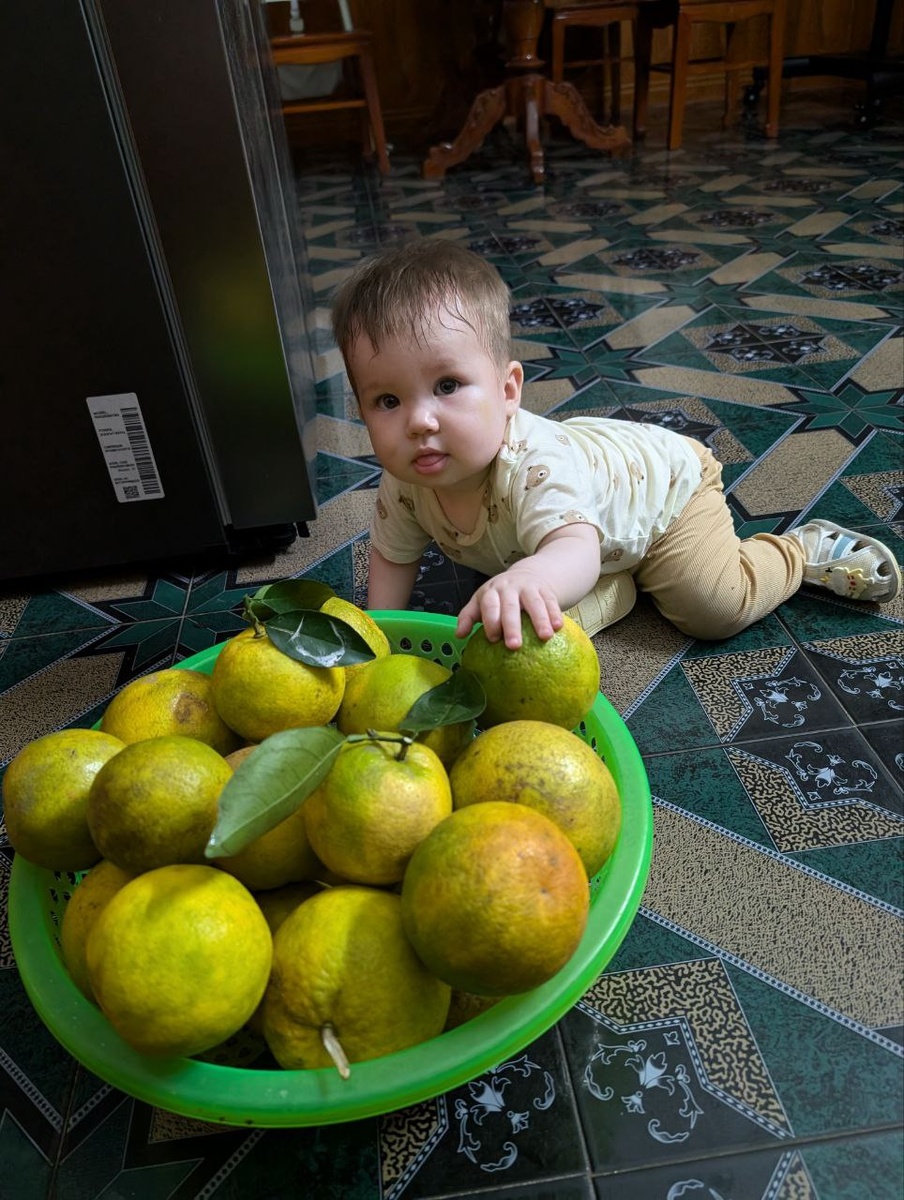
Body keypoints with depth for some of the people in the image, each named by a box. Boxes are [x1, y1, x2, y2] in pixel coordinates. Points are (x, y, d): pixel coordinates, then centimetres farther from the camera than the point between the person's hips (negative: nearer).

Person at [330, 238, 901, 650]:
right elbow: (393, 554, -6)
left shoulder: (534, 465, -46)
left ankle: (809, 548, 14)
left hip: (666, 478, -6)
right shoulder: (408, 480, -24)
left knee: (715, 606, -12)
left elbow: (576, 550, -62)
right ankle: (627, 573, 22)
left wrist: (528, 579, -84)